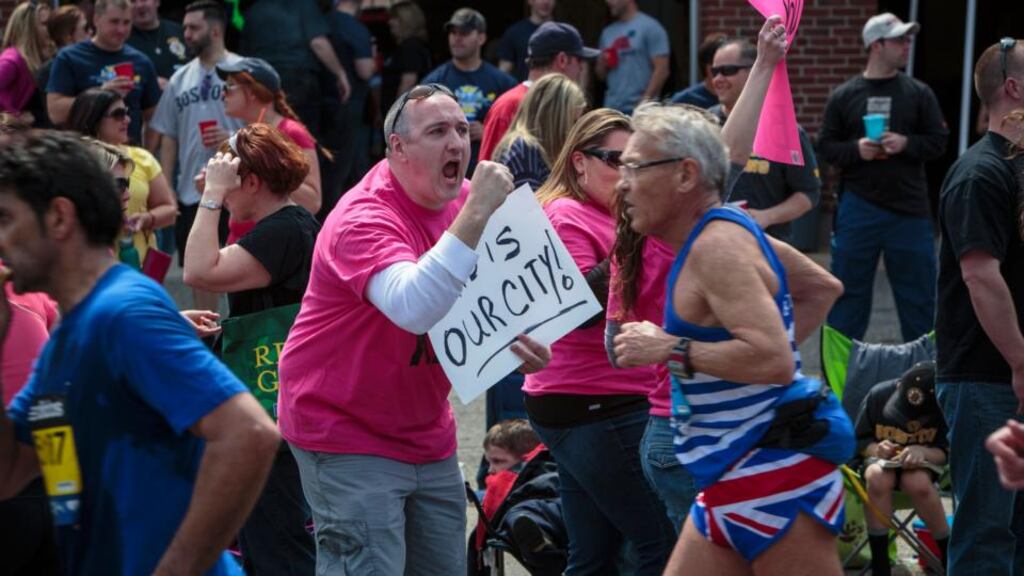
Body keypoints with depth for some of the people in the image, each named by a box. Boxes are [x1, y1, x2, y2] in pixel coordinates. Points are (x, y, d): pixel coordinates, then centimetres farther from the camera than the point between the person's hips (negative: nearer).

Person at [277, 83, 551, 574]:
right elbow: (413, 308, -40)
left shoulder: (462, 202, 3)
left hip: (429, 437, 8)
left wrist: (516, 338, -2)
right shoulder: (365, 217, -21)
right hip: (348, 440, -8)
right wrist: (475, 216, -40)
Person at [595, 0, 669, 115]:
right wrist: (602, 64, -1)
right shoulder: (608, 32, 17)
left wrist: (645, 101, -16)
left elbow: (662, 70, -9)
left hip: (640, 109, -6)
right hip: (611, 108, 6)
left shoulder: (650, 27, -3)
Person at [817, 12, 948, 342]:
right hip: (858, 208, -1)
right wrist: (856, 150, -13)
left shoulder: (919, 93, 4)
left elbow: (938, 142, 3)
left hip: (909, 210, 1)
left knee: (919, 294, 5)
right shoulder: (844, 96, 3)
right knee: (849, 290, 4)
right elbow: (826, 147, 4)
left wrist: (906, 143, -14)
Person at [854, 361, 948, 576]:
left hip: (922, 463, -1)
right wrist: (876, 449, -24)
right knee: (878, 478, -37)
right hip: (882, 460, 1)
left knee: (918, 483, -39)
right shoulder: (878, 395, -13)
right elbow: (859, 441, 0)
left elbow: (946, 453, -13)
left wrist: (922, 452, -34)